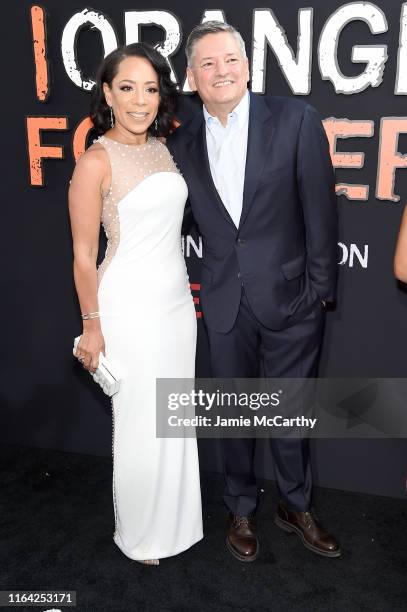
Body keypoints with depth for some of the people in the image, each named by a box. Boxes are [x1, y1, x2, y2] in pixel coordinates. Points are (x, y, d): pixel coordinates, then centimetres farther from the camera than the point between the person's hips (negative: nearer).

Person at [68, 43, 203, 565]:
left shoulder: (162, 148, 6)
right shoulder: (96, 161, -14)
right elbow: (83, 254, -12)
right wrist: (92, 326, -10)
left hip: (177, 300, 7)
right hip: (130, 306, -7)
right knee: (142, 424, 6)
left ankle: (174, 519, 40)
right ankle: (140, 536, 31)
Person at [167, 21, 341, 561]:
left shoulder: (295, 120, -6)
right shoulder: (182, 143, 3)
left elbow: (319, 209, -6)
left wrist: (321, 288, -6)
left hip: (291, 298, -2)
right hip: (226, 304, 3)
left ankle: (296, 507, 38)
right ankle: (241, 511, 38)